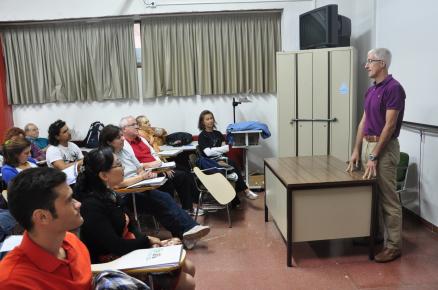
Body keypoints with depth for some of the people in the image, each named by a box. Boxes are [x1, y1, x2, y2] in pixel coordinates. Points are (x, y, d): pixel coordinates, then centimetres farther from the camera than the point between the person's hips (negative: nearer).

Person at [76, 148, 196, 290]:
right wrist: (148, 241, -12)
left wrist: (148, 241, -9)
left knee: (189, 268, 8)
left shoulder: (111, 195, 4)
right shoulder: (92, 206, -25)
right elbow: (115, 246, -26)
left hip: (131, 251, 9)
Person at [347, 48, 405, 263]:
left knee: (388, 199, -1)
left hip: (384, 148, -9)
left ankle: (393, 245, 9)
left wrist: (374, 156, -20)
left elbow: (389, 125, -20)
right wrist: (357, 150, 8)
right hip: (367, 145, 9)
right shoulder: (371, 90, 13)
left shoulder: (393, 88, -15)